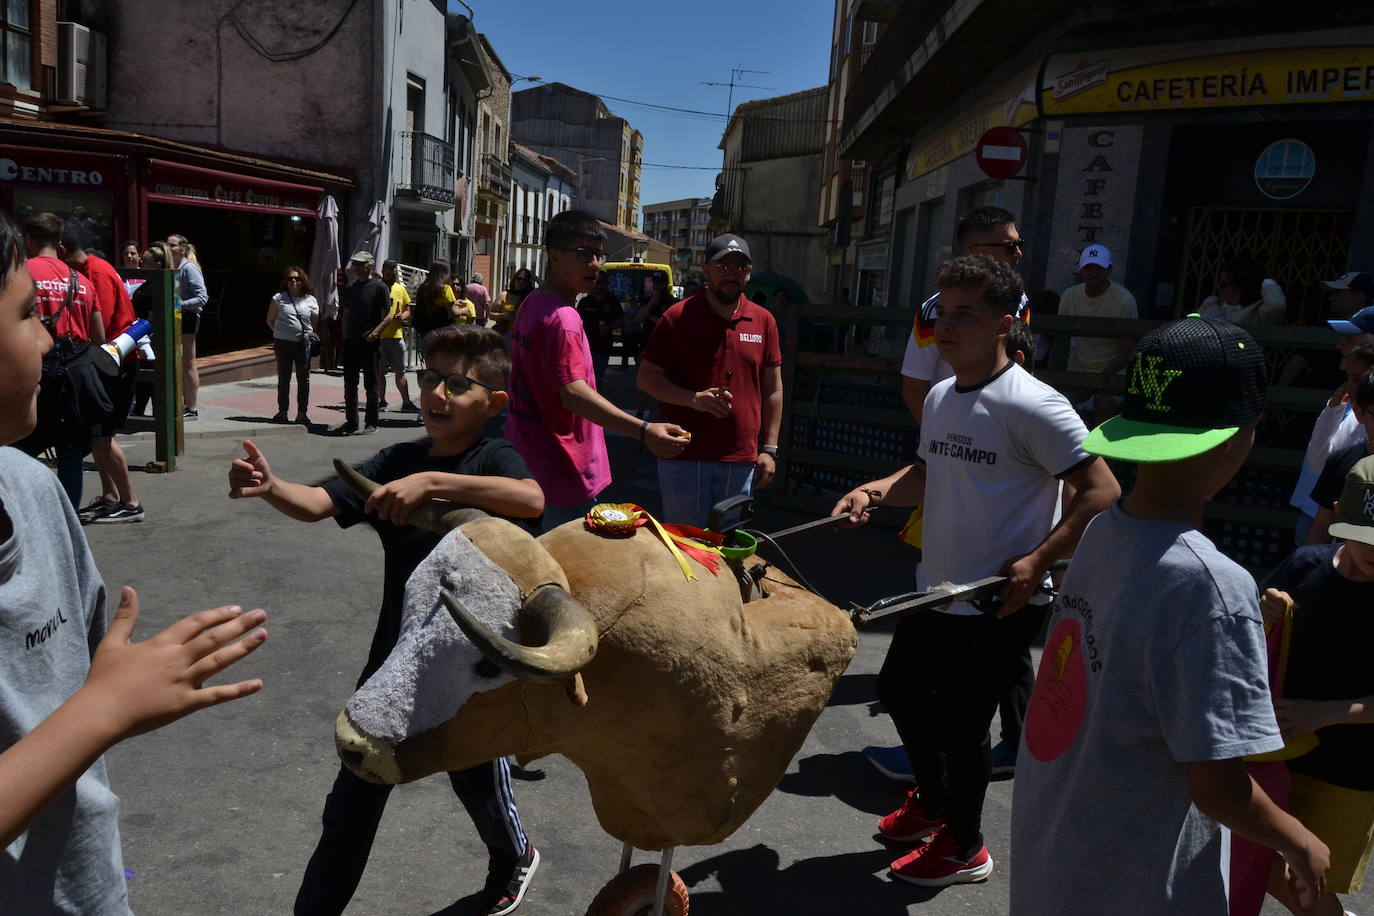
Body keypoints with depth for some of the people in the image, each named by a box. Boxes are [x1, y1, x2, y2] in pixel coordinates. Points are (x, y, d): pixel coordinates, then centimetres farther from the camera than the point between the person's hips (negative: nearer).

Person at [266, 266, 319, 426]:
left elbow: (316, 322, 13)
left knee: (303, 378, 1)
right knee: (283, 378, 9)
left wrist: (310, 335, 1)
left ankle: (302, 413, 7)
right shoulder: (279, 298, 2)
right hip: (283, 342, 0)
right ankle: (282, 411, 19)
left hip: (304, 343, 0)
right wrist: (280, 332, 2)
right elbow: (270, 320, 8)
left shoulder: (310, 300, 6)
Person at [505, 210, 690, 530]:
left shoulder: (530, 304, 10)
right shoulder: (563, 318, -21)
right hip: (563, 475, -10)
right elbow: (573, 393, -33)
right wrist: (643, 431, -44)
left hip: (523, 462, 10)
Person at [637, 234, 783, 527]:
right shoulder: (678, 317, -3)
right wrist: (693, 398, -18)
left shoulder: (763, 321, 6)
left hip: (742, 461, 3)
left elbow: (773, 389, 11)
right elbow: (646, 378, -2)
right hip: (684, 458, -3)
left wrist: (769, 449, 6)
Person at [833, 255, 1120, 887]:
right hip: (935, 591, 8)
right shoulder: (940, 397, 5)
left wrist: (1038, 562, -26)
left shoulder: (1032, 405, -20)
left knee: (959, 726, 6)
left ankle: (963, 847, 33)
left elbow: (1101, 492, -19)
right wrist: (877, 491, 0)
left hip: (1000, 605, -8)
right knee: (899, 693, 22)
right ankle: (931, 801, 49)